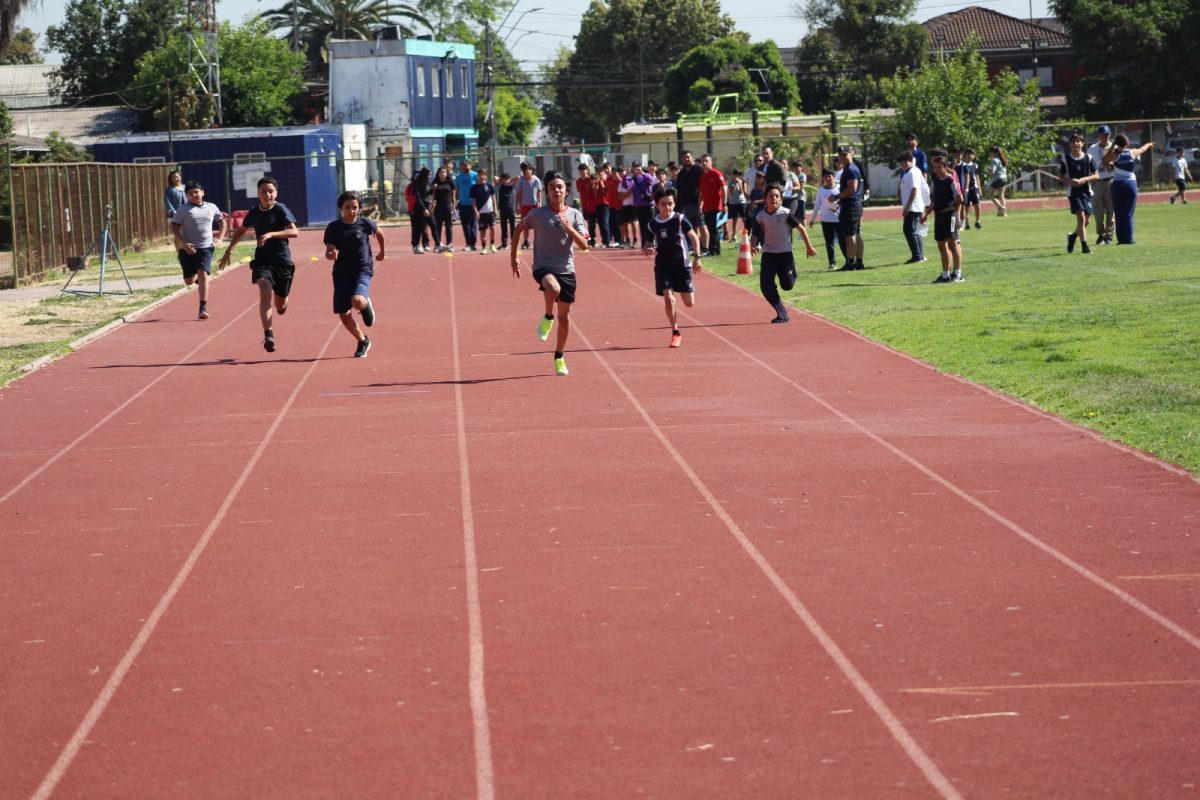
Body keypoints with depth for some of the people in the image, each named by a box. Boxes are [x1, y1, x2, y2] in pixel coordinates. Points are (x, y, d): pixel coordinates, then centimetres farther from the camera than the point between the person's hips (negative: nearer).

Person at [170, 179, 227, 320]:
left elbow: (222, 222, 22)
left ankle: (203, 308, -16)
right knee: (189, 281, 6)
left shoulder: (211, 208, 7)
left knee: (203, 274, -18)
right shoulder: (183, 210, -2)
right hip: (188, 249, 0)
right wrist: (184, 244, -16)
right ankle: (196, 277, 45)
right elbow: (174, 228, -4)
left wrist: (220, 239, 9)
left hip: (206, 247, 0)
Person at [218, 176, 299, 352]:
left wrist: (271, 234, -35)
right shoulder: (254, 212, 5)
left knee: (281, 306, 10)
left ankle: (282, 303, 50)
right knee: (265, 292, -25)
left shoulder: (281, 210, -9)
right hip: (262, 260, 2)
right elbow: (241, 230, 25)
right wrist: (229, 251, 24)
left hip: (282, 260, -2)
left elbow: (294, 231, -24)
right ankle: (268, 335, -32)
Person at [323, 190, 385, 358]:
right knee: (343, 314, 4)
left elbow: (379, 233, 16)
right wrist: (331, 254, -29)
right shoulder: (333, 228, -5)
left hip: (362, 270, -3)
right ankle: (362, 341, 29)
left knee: (358, 301, -30)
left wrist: (382, 252, 28)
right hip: (341, 273, 3)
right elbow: (328, 251, -6)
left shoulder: (365, 223, -6)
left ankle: (367, 305, 10)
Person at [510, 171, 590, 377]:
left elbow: (584, 245, -5)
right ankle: (547, 318, -5)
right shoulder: (538, 214, -3)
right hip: (543, 266, -3)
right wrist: (513, 255, 14)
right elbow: (519, 228, 15)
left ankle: (559, 358, 26)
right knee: (553, 289, -37)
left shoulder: (574, 215, 1)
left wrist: (569, 228, -21)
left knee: (564, 315, 7)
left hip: (566, 269, 3)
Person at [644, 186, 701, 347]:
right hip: (663, 265, 1)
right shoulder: (653, 224, -1)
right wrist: (646, 250, -14)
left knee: (689, 303, 3)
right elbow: (649, 244, 10)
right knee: (668, 298, -15)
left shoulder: (680, 219, -8)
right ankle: (675, 333, -1)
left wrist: (697, 257, -5)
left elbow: (694, 237, 1)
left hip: (682, 264, -1)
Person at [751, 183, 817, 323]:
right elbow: (755, 234, 8)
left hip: (785, 253, -2)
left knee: (787, 285, 1)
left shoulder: (785, 214, -13)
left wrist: (809, 247, 2)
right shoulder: (760, 216, -4)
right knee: (766, 285, -11)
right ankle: (782, 314, 1)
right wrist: (753, 247, -12)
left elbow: (801, 228, -3)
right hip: (768, 254, 2)